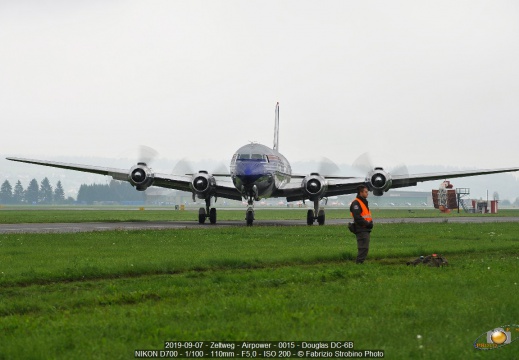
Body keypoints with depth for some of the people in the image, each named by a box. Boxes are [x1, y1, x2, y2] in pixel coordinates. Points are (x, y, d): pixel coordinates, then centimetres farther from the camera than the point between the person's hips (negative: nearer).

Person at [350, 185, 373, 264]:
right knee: (363, 248, -13)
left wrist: (370, 223, 8)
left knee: (364, 248, 11)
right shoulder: (356, 203, -12)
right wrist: (367, 224, -18)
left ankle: (359, 263, 15)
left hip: (366, 230, 10)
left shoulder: (364, 202, 21)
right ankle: (359, 263, -12)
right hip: (361, 230, -10)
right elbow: (357, 218, -20)